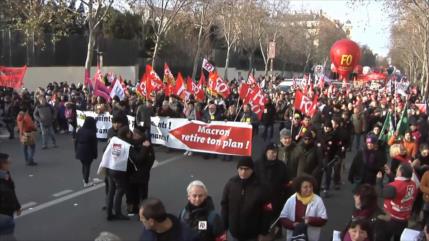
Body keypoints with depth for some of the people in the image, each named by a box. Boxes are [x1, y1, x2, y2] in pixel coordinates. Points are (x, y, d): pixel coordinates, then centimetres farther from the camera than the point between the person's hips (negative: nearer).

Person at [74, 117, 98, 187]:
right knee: (87, 166, 6)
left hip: (80, 151, 6)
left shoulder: (80, 130, 1)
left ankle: (85, 178, 36)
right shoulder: (92, 133, -17)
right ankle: (86, 182, 12)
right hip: (88, 152, -5)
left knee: (83, 165, 22)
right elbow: (94, 144, -13)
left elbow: (76, 141, 7)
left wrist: (76, 150, 17)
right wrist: (95, 154, -4)